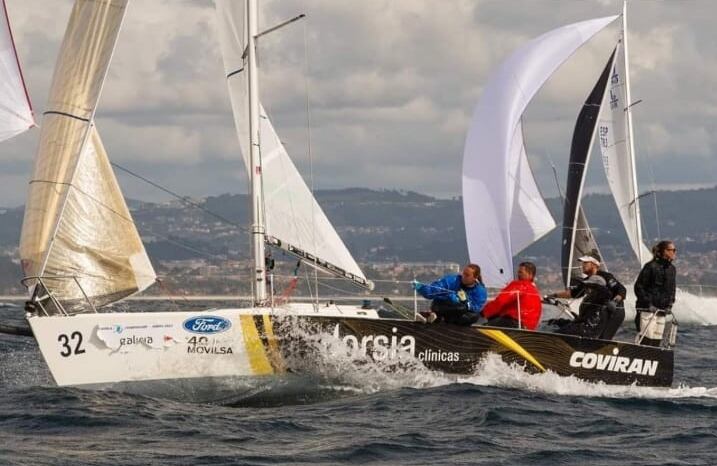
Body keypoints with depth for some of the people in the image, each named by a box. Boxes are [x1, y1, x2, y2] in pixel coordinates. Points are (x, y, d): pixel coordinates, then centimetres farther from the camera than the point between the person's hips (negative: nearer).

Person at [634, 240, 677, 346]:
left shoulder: (672, 269, 11)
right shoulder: (651, 267, -11)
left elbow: (672, 289, 21)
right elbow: (639, 287, -10)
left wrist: (669, 304, 6)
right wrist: (648, 303, -15)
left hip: (661, 311, 7)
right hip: (647, 309, -7)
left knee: (656, 341, 5)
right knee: (646, 340, -12)